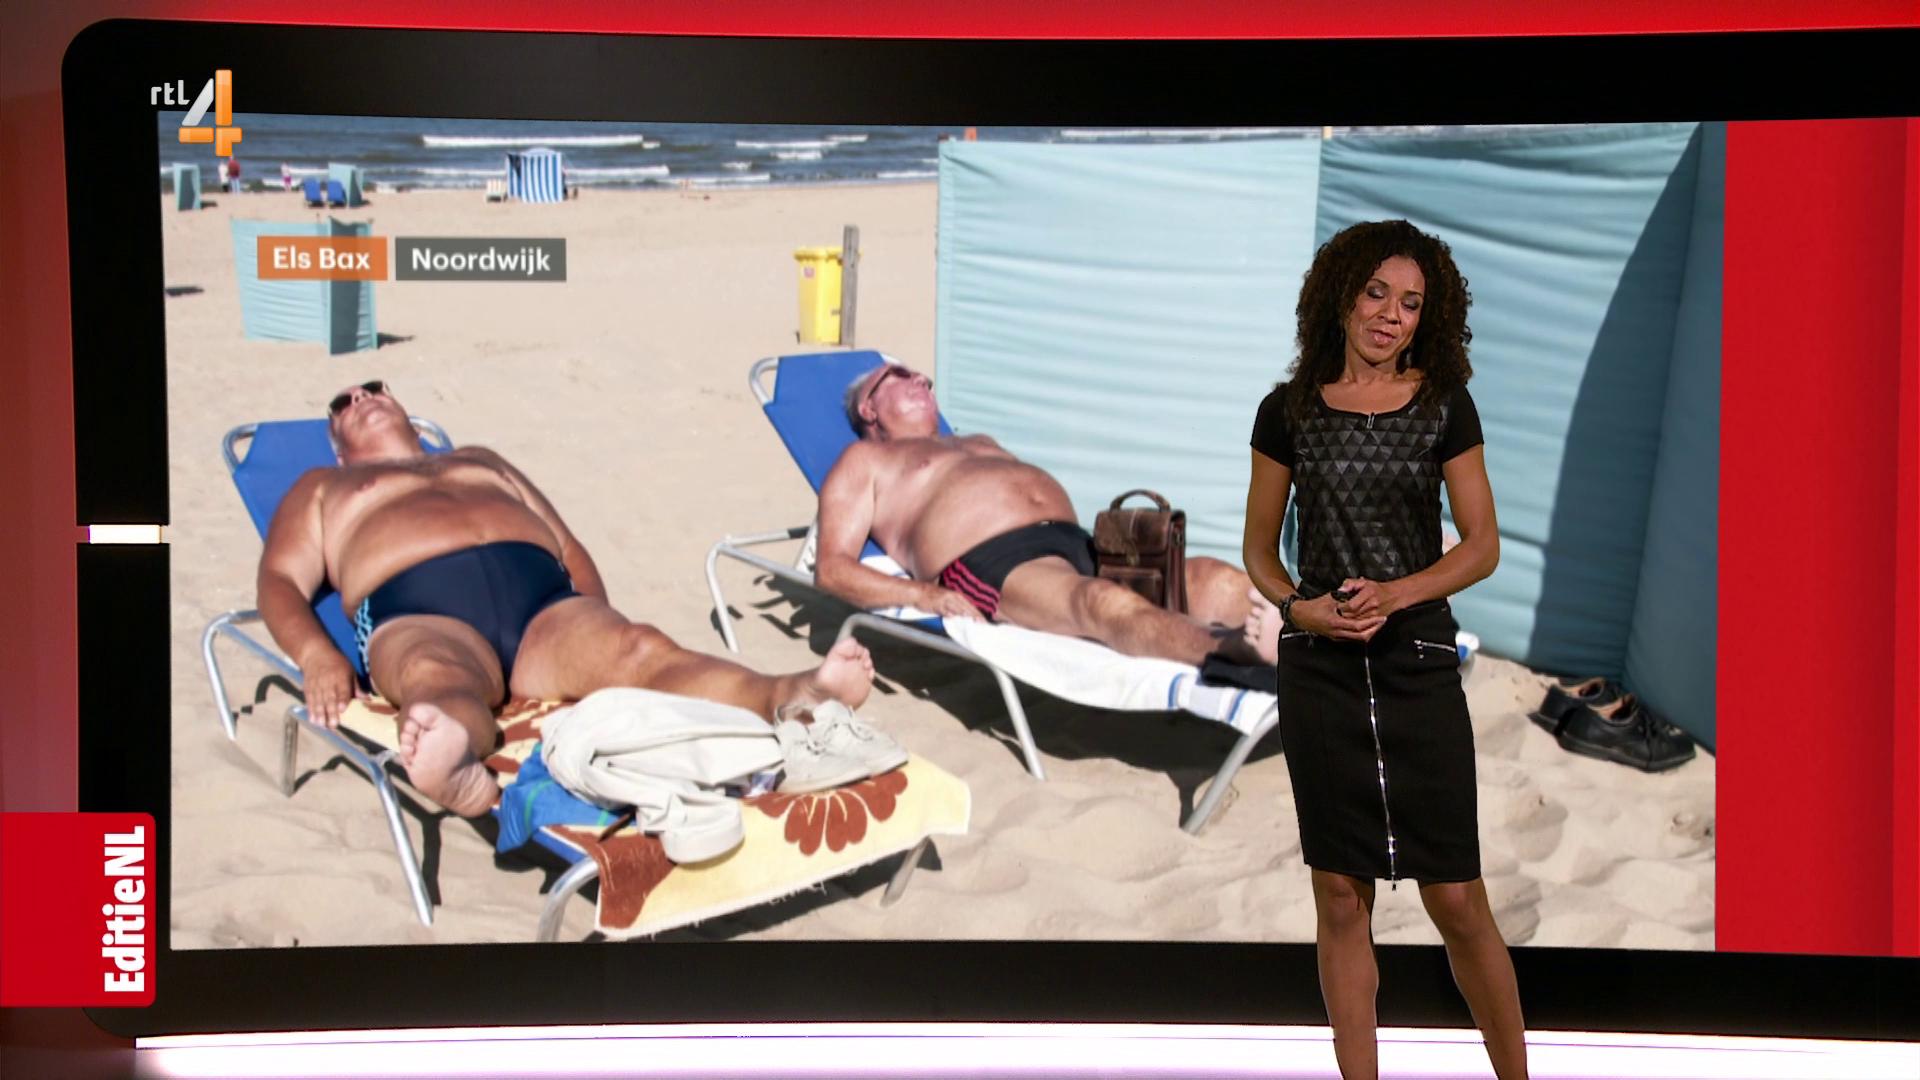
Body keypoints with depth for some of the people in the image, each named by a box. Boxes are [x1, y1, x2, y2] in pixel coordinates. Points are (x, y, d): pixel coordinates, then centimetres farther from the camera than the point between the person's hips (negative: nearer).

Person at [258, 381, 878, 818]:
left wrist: (601, 628, 10)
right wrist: (316, 655, -7)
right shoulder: (322, 488, 35)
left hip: (543, 598, 2)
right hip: (419, 615, -2)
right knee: (441, 681, -42)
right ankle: (452, 761, -78)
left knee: (641, 652, -32)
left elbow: (568, 544, 32)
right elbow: (280, 581, 18)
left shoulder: (481, 459, 42)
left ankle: (792, 701, -62)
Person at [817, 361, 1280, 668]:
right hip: (990, 564, -7)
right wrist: (921, 594, -12)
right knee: (1108, 603, -41)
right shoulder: (864, 460, 22)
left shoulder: (980, 443, 42)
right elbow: (832, 567, 9)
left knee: (1222, 583, -21)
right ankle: (1237, 655, -68)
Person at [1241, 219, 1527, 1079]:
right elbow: (1258, 547, 9)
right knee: (1341, 895, 4)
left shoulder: (1444, 406, 3)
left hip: (1419, 662, -1)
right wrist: (1297, 604, -11)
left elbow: (1482, 546, 2)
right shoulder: (1290, 411, 5)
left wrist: (1394, 594, -14)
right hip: (1320, 668, 1)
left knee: (1456, 899, -1)